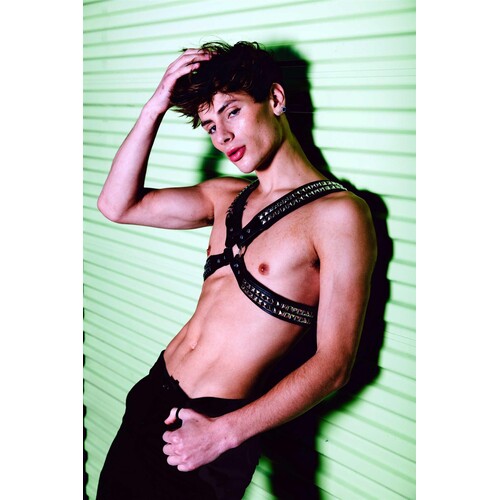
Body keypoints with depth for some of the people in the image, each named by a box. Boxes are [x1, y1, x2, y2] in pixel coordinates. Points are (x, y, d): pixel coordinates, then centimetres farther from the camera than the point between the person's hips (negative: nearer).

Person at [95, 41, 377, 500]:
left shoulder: (339, 213, -14)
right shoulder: (226, 197, 8)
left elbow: (334, 364, -17)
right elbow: (118, 206, 6)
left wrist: (224, 432, -20)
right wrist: (156, 106, -2)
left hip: (216, 422, -6)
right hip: (154, 391, 7)